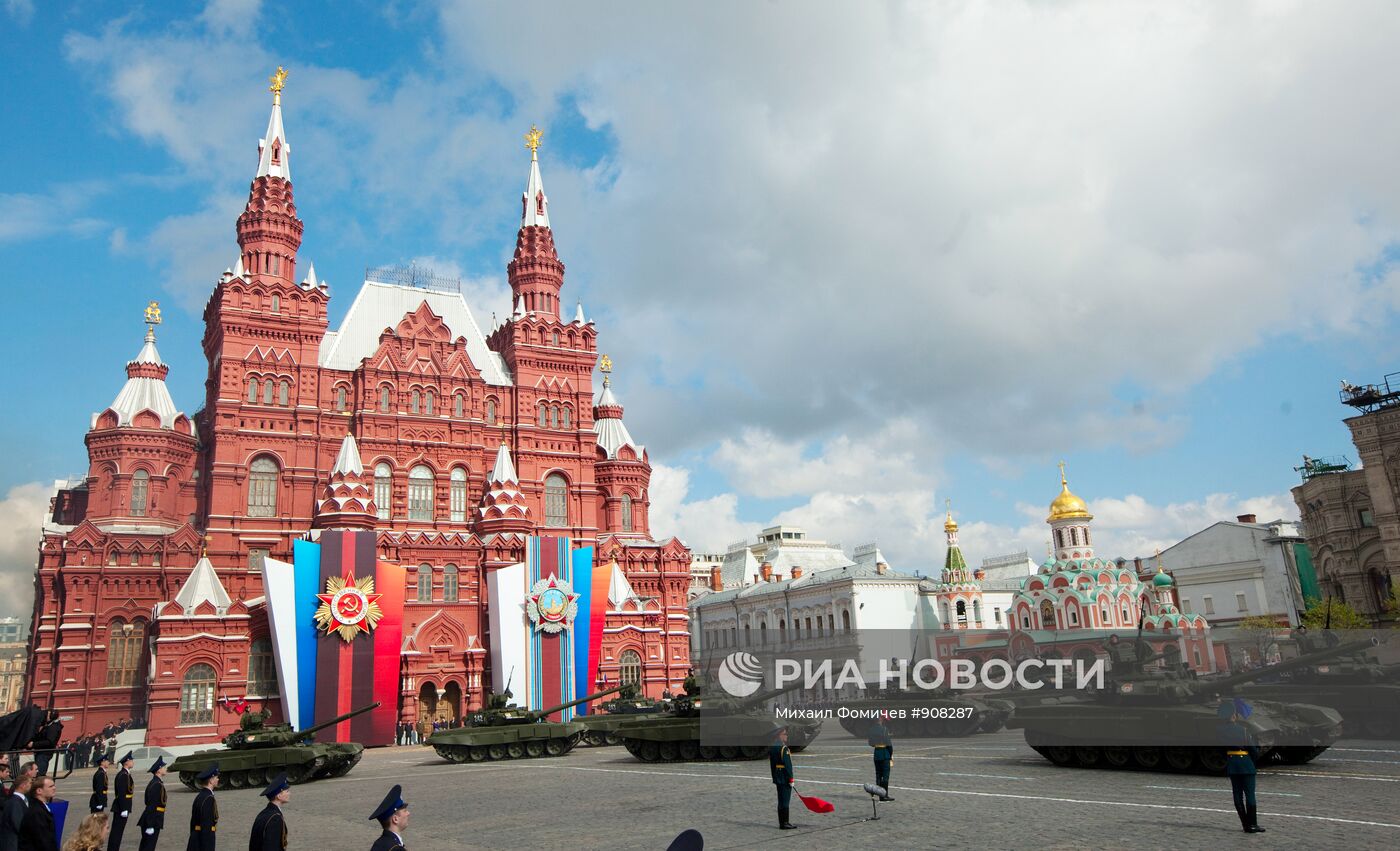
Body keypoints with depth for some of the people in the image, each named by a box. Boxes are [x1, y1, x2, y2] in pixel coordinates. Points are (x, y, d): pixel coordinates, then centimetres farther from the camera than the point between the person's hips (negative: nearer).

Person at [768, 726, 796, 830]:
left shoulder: (771, 748, 9)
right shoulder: (784, 748, -18)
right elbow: (788, 765, -19)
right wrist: (791, 779, -14)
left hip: (777, 778, 9)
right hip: (785, 779, -9)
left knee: (781, 801, 15)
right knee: (785, 801, -2)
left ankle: (782, 822, 21)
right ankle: (784, 823, 2)